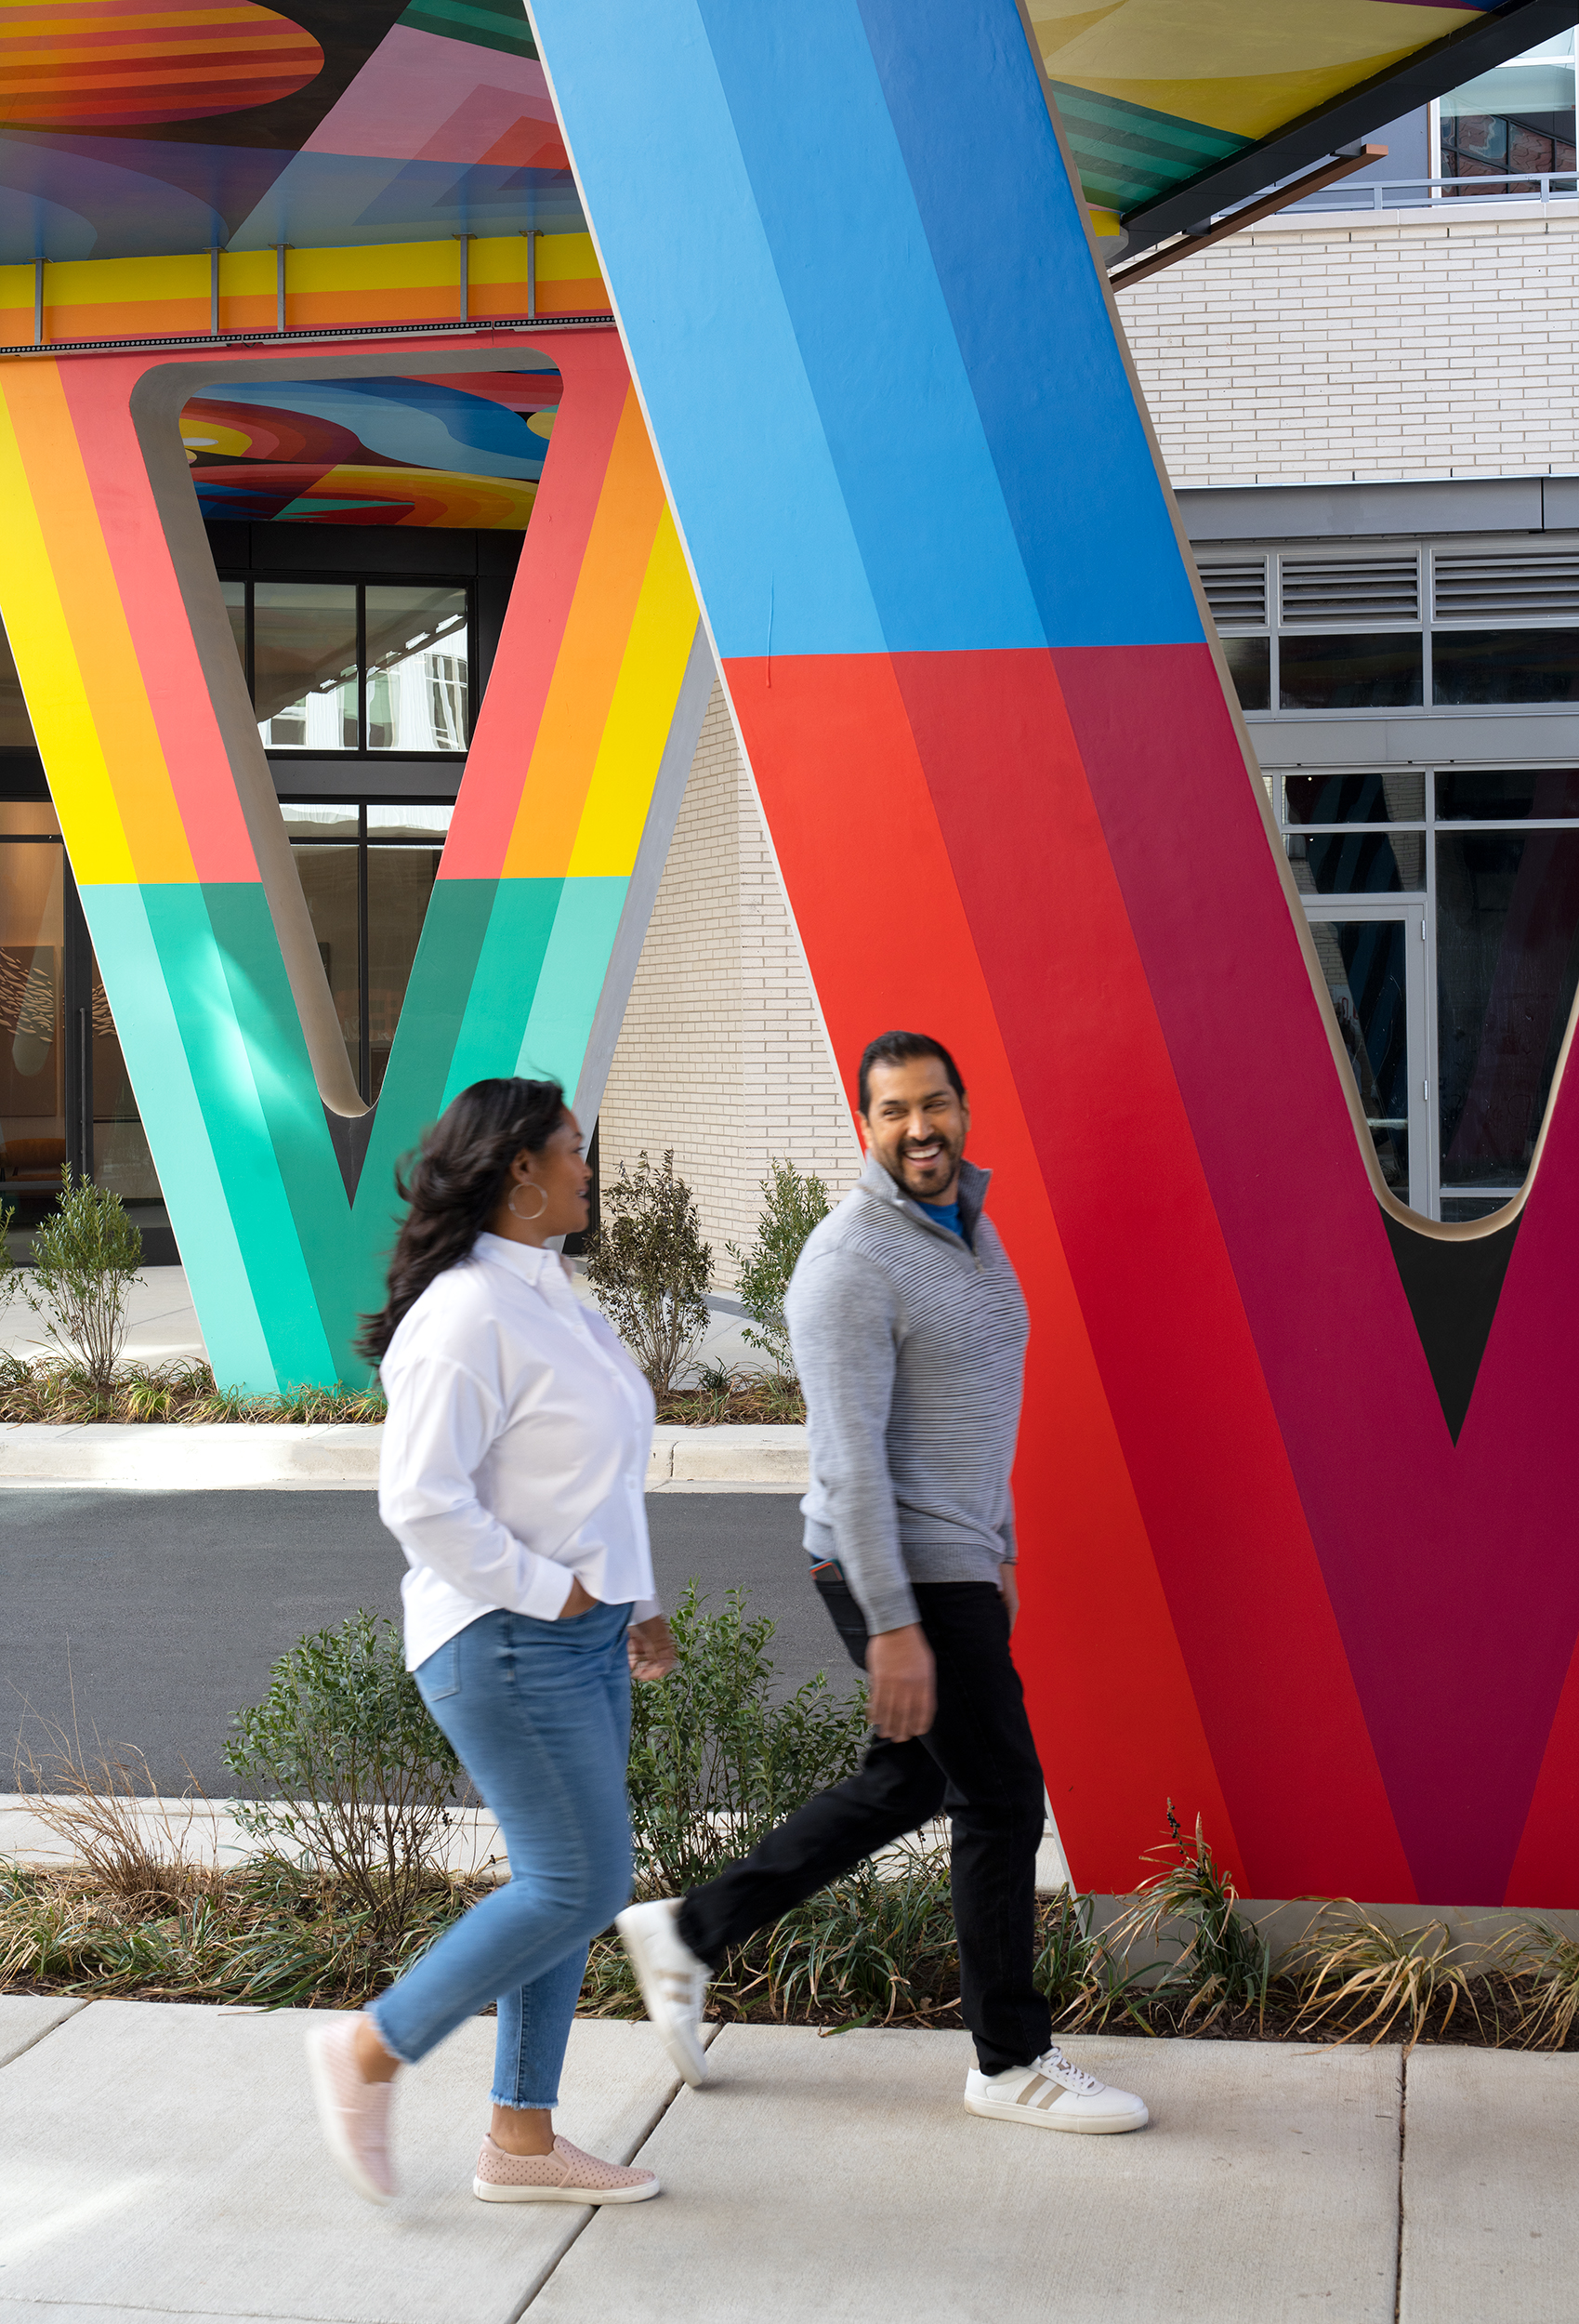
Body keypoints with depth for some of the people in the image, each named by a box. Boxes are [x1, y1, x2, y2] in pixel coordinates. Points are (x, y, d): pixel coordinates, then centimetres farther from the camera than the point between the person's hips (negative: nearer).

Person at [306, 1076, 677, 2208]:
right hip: (509, 1645, -10)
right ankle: (370, 2051, 8)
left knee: (567, 1883, 11)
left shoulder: (549, 1298, 14)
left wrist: (638, 1603, 16)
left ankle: (522, 2141, 21)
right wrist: (546, 1593, -17)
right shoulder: (467, 1315, -17)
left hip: (580, 1634, 10)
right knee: (580, 1883, -7)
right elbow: (422, 1500, -23)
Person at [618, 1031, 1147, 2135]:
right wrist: (893, 1625, -24)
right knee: (1003, 1797, 0)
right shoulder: (853, 1260, -19)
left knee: (909, 1783, 17)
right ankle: (1014, 2061, 17)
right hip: (900, 1570, -9)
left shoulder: (972, 1229, 10)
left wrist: (1000, 1552, 22)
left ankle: (691, 1931, 27)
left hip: (957, 1558, 9)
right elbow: (852, 1457, -22)